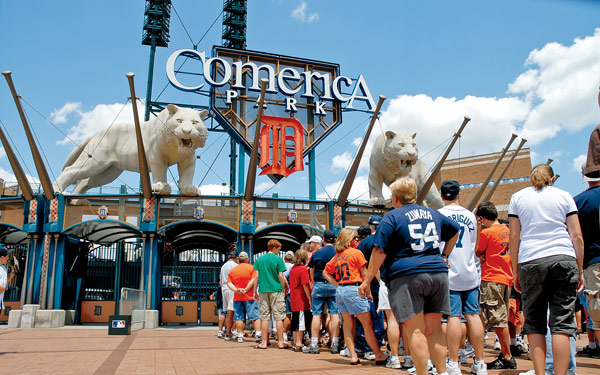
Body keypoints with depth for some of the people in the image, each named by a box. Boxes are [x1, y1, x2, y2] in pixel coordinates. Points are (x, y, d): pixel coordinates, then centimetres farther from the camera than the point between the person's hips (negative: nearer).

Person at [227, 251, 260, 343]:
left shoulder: (232, 270, 13)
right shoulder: (251, 268, 0)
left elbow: (229, 283, 2)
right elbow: (253, 280, -13)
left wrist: (236, 290, -9)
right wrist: (246, 290, -13)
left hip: (237, 297, 4)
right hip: (250, 297, -3)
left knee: (239, 317, 7)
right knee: (255, 316, -3)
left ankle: (240, 336, 7)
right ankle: (258, 334, -11)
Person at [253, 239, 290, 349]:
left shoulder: (259, 259, 8)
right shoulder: (278, 259, -2)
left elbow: (256, 276, 5)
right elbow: (281, 276, -5)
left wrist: (255, 292, 9)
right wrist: (284, 290, 4)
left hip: (263, 290, 3)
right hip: (276, 290, -3)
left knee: (264, 317, 6)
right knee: (279, 317, 3)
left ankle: (264, 342, 6)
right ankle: (281, 342, 5)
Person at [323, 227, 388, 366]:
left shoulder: (336, 257, 14)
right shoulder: (356, 252, -3)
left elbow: (325, 273, 19)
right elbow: (364, 274, -2)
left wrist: (337, 284, 14)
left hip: (339, 291, 7)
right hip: (353, 289, -7)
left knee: (348, 324, 11)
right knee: (367, 324, 0)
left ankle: (353, 356, 11)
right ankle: (379, 355, 5)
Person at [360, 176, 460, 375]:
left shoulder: (392, 217, -2)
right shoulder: (433, 214, 17)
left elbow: (380, 252, -8)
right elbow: (455, 230, 33)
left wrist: (367, 281, -3)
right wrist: (444, 256, 36)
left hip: (407, 276, -6)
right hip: (438, 274, 6)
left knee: (415, 331, -2)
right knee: (434, 329, 12)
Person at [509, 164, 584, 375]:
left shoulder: (518, 197, 11)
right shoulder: (564, 196, 11)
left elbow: (514, 238, 6)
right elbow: (577, 236, 6)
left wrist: (515, 272, 10)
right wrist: (580, 271, 11)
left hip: (530, 262, 0)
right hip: (564, 260, 0)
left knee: (534, 324, 6)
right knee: (561, 324, -1)